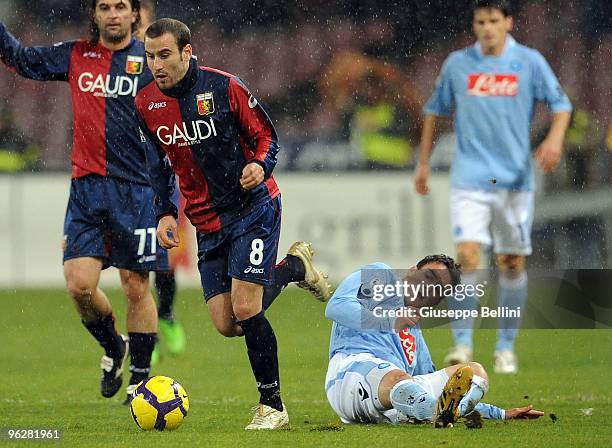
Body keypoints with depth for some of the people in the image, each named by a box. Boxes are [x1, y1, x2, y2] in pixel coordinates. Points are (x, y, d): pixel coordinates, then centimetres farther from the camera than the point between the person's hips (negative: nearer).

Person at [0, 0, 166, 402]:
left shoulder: (151, 60, -1)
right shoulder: (75, 56, 10)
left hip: (135, 188, -3)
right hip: (86, 187, 3)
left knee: (136, 286, 0)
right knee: (79, 284, -6)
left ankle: (140, 376, 14)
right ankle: (113, 347, 22)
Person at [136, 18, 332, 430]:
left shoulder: (222, 86, -15)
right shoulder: (147, 103, -1)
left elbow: (266, 136, -6)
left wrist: (260, 166, -27)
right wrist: (166, 213, 5)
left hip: (253, 209, -5)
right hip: (208, 223, 5)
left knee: (245, 311, -16)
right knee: (226, 324, 0)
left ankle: (272, 406, 1)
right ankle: (294, 266, 26)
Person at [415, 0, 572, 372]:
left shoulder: (530, 62, 1)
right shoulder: (457, 64, 5)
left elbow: (561, 103, 4)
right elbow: (435, 110, 17)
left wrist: (555, 138, -16)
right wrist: (424, 163, 16)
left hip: (516, 178, 0)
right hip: (470, 177, 0)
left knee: (513, 263, 5)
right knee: (467, 255, -15)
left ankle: (506, 347, 17)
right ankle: (462, 343, -9)